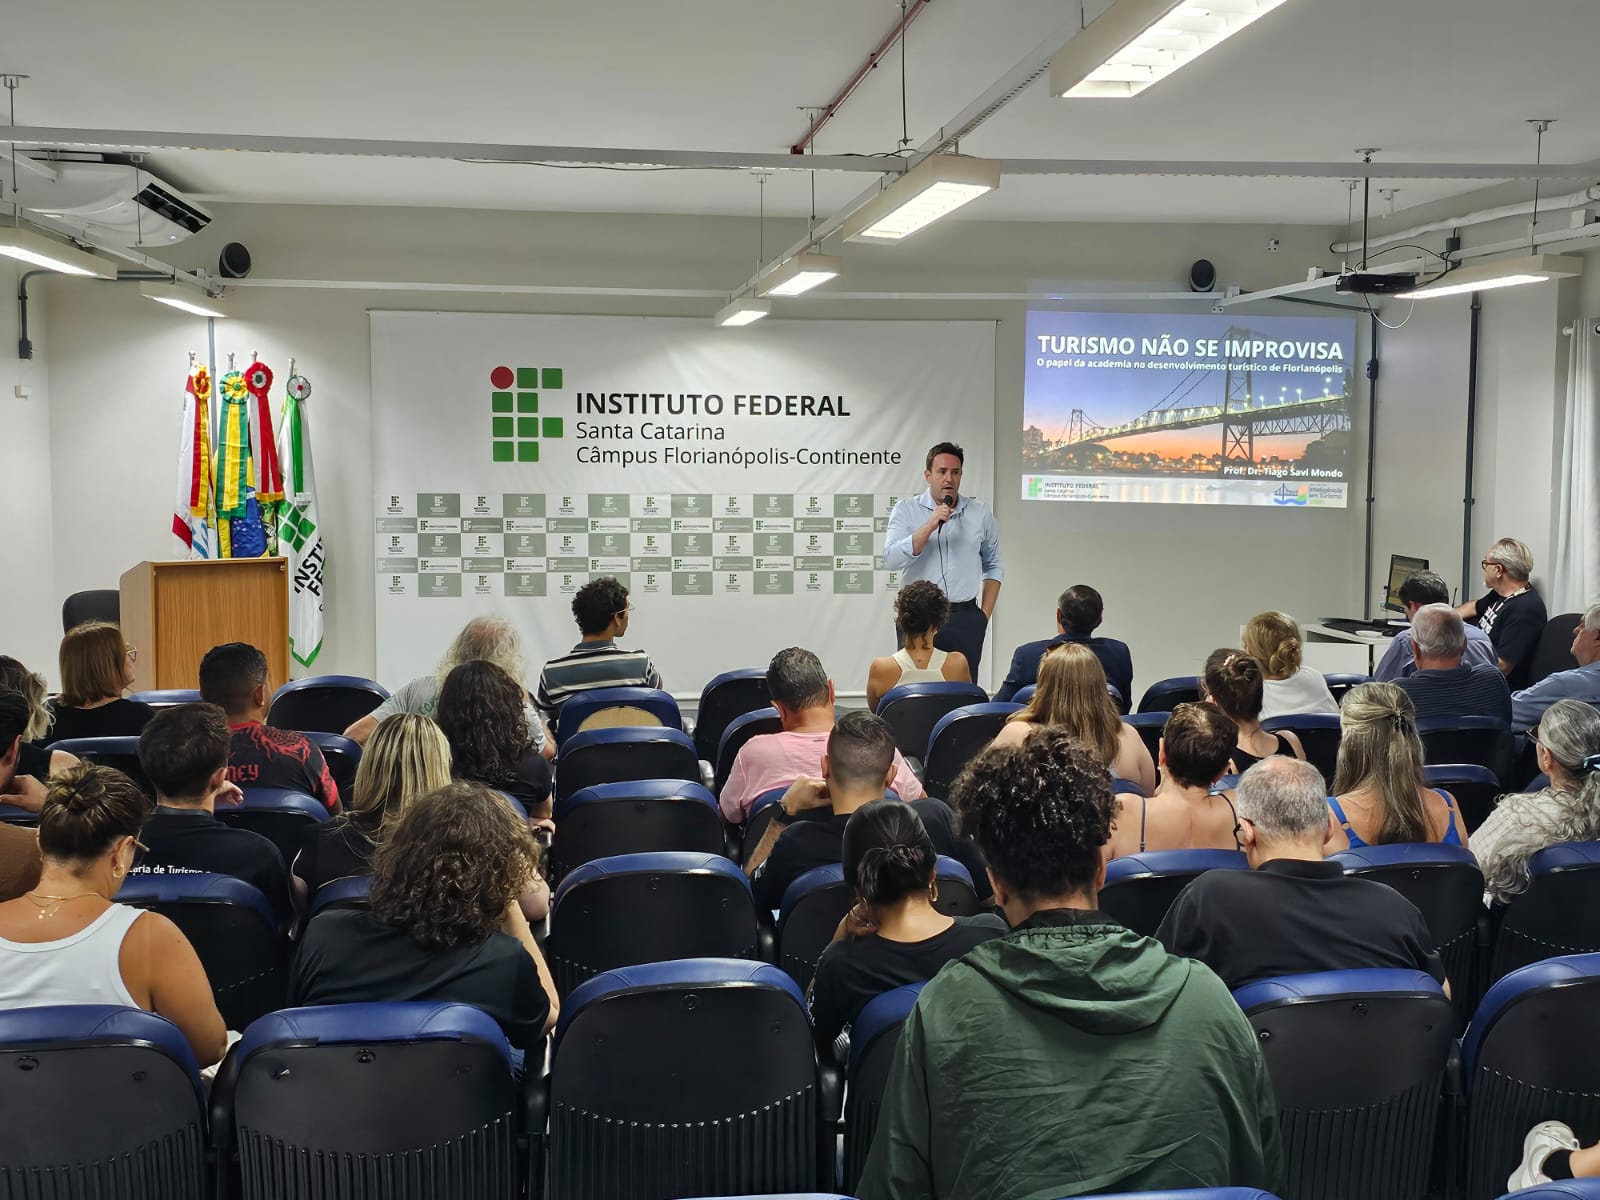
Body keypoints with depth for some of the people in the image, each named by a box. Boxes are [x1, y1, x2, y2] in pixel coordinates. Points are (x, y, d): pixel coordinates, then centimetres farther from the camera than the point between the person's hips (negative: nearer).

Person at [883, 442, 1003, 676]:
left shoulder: (981, 514, 9)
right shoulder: (906, 509, 2)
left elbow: (994, 566, 17)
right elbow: (891, 559, -11)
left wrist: (985, 614, 10)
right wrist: (930, 526, -17)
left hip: (965, 618, 2)